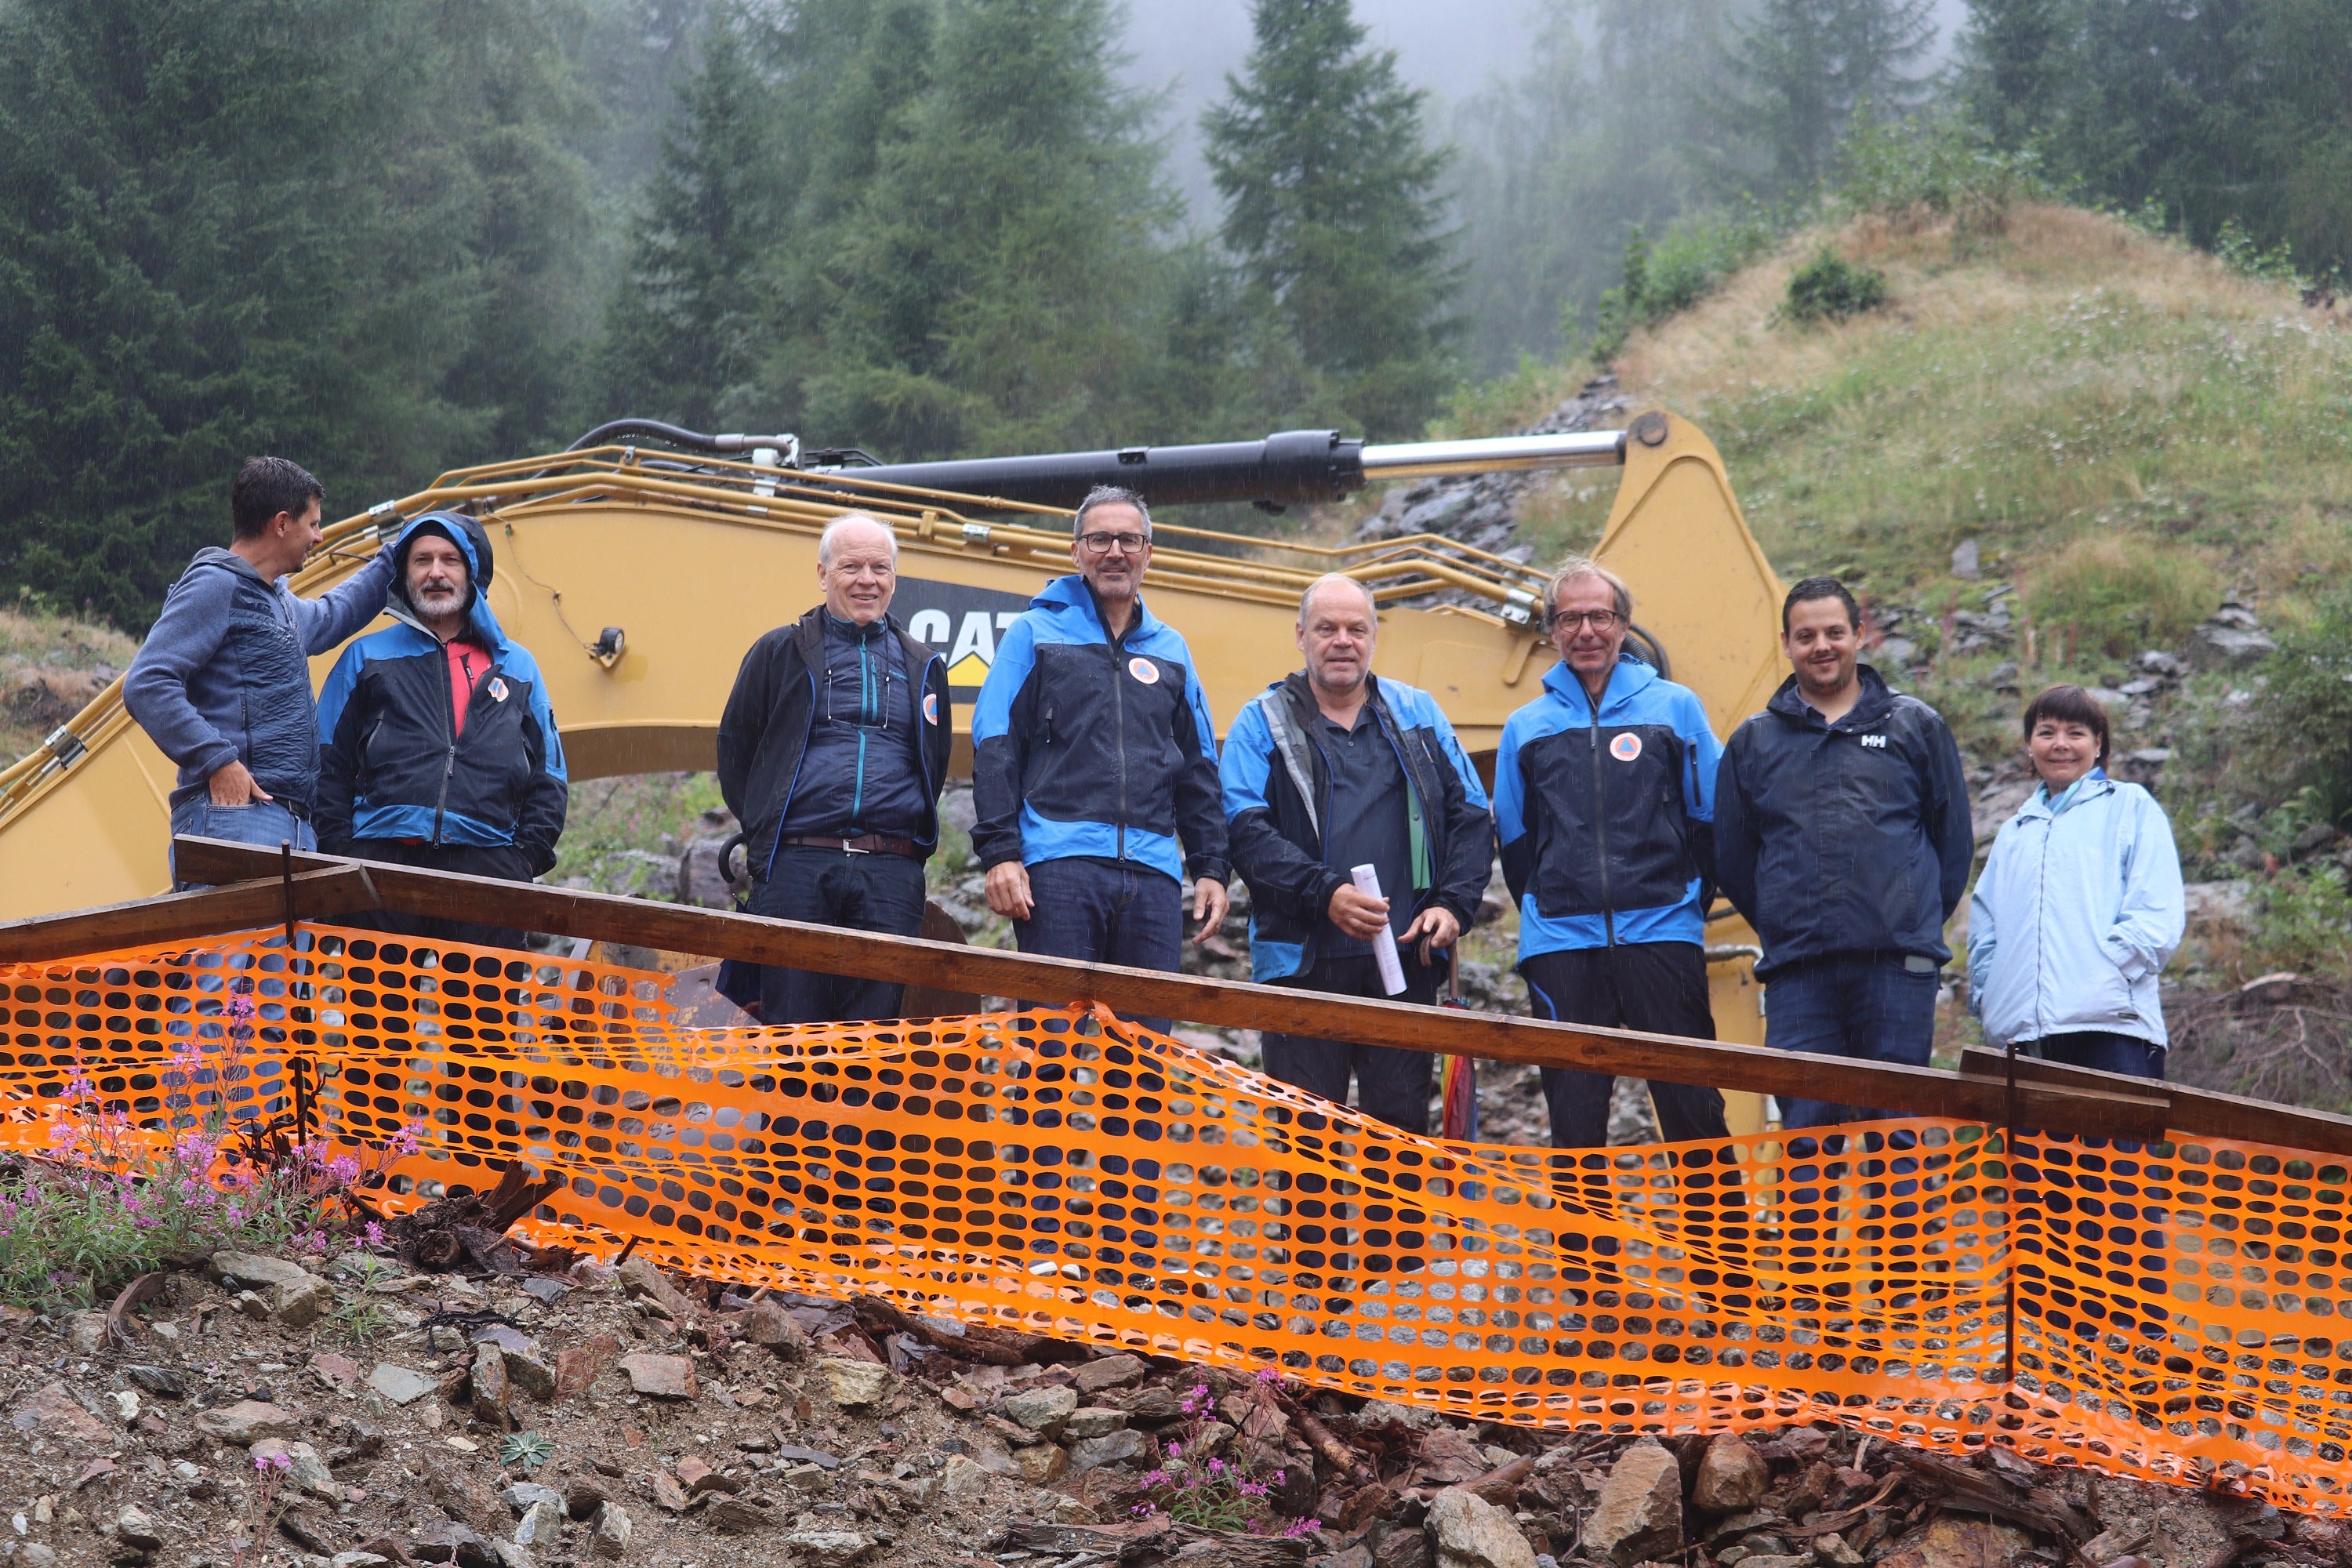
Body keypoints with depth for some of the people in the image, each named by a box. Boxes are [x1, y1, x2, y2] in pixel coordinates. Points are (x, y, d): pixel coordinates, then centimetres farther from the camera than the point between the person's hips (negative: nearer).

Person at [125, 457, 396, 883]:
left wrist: (390, 563, 54)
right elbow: (146, 686, -14)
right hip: (236, 818, -10)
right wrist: (217, 761, -18)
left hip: (293, 827, 10)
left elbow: (327, 618, 52)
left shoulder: (280, 601, 26)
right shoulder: (215, 585, -4)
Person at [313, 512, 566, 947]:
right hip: (382, 861, -1)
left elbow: (547, 777, 20)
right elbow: (329, 768, 12)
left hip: (487, 864, 1)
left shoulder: (517, 666, 19)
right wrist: (340, 852, 0)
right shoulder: (366, 658, 16)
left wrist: (530, 854, 5)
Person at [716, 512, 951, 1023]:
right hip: (797, 870, -2)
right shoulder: (780, 653, 11)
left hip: (891, 881, 2)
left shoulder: (922, 668, 18)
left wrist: (912, 845, 13)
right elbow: (734, 749, 13)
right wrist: (764, 830, 8)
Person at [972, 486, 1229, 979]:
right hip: (1058, 865, -4)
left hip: (1154, 872, 4)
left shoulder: (1171, 650, 20)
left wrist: (1210, 868, 13)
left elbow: (1198, 770, 21)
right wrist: (1000, 852, -9)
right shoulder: (1034, 634, 8)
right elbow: (994, 749, 1)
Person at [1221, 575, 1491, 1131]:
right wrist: (1325, 893, -18)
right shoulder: (1263, 722, 7)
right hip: (1303, 960, -2)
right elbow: (1244, 830, -5)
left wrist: (1453, 904, -2)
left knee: (1402, 1125, 2)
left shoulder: (1417, 714, 16)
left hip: (1407, 958, 2)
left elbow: (1469, 814, 14)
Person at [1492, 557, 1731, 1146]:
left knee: (1691, 1104, -4)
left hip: (1661, 939, -1)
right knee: (1574, 1117, 1)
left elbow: (1710, 820, 9)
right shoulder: (1525, 727, 12)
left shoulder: (1674, 707, 8)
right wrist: (1547, 913, 8)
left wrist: (1686, 906, 4)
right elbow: (1513, 839, 16)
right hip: (1561, 945, 2)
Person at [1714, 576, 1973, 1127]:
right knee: (1804, 1126, -3)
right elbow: (1731, 857, 16)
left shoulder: (1916, 726, 10)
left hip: (1898, 964, -1)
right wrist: (1783, 923, 12)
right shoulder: (1753, 742, 13)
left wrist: (1920, 918, 9)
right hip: (1796, 975, 1)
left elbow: (1954, 836, 13)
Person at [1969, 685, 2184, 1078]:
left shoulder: (2131, 807, 13)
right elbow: (1983, 926, 23)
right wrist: (1989, 997, 5)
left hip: (2111, 1026, -4)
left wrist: (2106, 977, -12)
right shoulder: (2014, 832, 27)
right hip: (2023, 1036, 4)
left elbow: (2158, 916, 2)